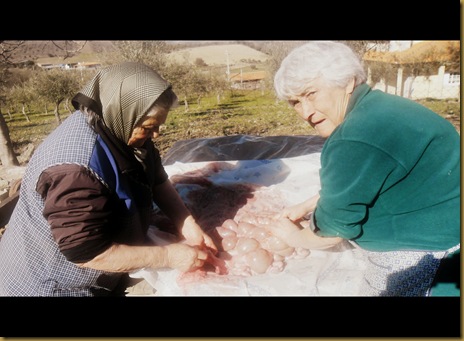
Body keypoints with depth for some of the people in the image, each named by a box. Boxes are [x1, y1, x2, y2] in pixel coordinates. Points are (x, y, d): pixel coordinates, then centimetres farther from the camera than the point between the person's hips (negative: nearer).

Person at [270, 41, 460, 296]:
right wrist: (307, 206, 14)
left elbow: (333, 229, -19)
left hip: (422, 253, -8)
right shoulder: (372, 109, 2)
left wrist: (297, 237, -2)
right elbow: (345, 188, 15)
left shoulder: (357, 140, -30)